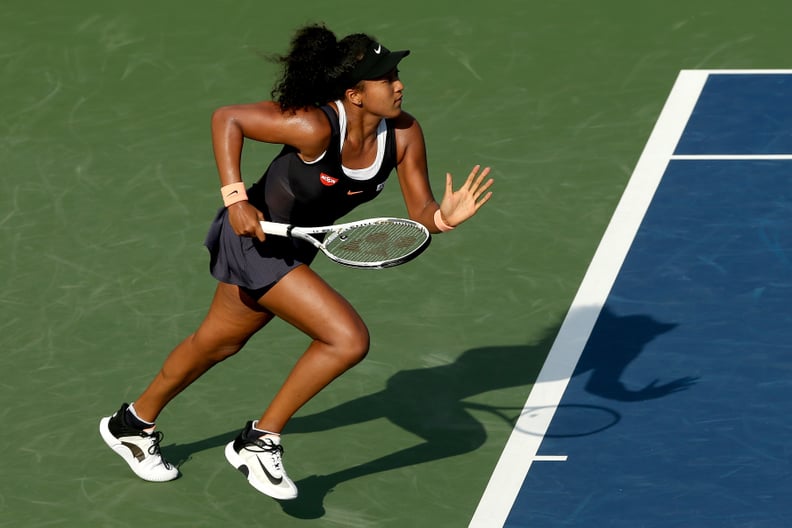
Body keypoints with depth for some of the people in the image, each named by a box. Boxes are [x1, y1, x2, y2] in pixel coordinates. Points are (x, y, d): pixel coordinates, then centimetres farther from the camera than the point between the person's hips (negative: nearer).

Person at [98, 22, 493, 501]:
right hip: (255, 234, -8)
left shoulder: (404, 135, -15)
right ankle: (260, 441, 0)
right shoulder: (315, 128, -32)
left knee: (216, 344, 26)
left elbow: (419, 212, -10)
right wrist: (235, 198, -28)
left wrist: (444, 217, -33)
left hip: (294, 246, 8)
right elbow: (226, 119, -22)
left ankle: (134, 424, 49)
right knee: (348, 339, -17)